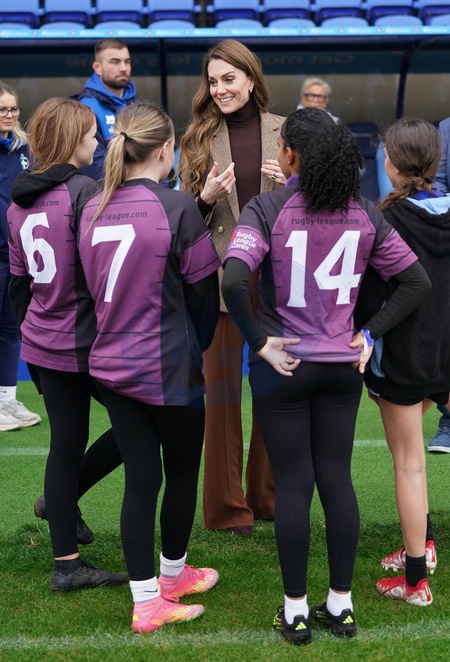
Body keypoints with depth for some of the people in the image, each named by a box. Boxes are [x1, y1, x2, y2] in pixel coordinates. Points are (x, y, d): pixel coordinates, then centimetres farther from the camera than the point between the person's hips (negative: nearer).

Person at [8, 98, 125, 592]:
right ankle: (63, 499, 14)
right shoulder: (83, 191, -14)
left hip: (43, 344, 8)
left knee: (65, 446, 12)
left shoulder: (19, 201, 10)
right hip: (86, 343, -8)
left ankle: (66, 565, 16)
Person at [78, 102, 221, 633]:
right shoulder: (177, 208, -15)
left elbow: (94, 287, 10)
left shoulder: (93, 210, 1)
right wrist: (195, 350, 9)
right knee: (182, 471, 16)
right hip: (168, 369, -5)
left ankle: (147, 602, 15)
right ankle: (172, 575, 34)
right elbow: (205, 290, -8)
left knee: (140, 477, 10)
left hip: (111, 365, 5)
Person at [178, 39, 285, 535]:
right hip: (219, 273, -1)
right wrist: (207, 198, -15)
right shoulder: (198, 138, 3)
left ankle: (269, 495, 23)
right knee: (222, 384, 2)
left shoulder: (284, 132, 4)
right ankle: (227, 504, 12)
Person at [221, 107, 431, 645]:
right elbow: (416, 281, 3)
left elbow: (232, 280, -27)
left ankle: (295, 611, 16)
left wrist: (258, 341, -15)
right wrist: (370, 334, 4)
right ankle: (341, 605, 22)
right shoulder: (363, 212, 0)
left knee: (292, 484, 6)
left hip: (283, 366, -3)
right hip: (342, 365, 4)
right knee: (337, 480, 12)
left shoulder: (267, 209, -13)